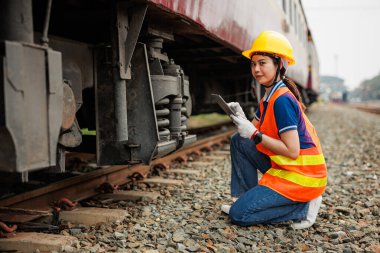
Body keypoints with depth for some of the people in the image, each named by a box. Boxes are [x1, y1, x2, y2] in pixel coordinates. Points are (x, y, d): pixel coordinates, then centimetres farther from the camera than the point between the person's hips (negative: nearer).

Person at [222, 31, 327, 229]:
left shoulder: (282, 101, -20)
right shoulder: (269, 97, 10)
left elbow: (292, 151, -23)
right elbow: (256, 132, 12)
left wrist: (255, 134, -19)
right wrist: (241, 118, -6)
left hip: (302, 175, -9)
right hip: (284, 166, 9)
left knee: (239, 215, -10)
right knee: (238, 141, 8)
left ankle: (303, 207, -2)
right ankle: (246, 199, 10)